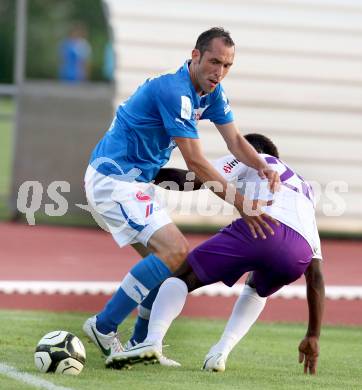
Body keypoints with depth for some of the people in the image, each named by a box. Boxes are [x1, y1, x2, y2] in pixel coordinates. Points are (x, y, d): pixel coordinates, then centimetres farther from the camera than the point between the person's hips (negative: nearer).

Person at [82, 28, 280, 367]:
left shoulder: (212, 93, 6)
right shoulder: (174, 91, -24)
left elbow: (235, 141, 7)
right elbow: (195, 163, -24)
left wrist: (263, 167, -14)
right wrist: (241, 204, -23)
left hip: (134, 183, 10)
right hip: (113, 179, -10)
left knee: (167, 261, 9)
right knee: (174, 252, -21)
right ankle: (103, 327, -17)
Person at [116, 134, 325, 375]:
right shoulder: (305, 193, 42)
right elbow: (316, 276, 37)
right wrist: (313, 337, 38)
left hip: (259, 227, -4)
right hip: (299, 253, 4)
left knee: (182, 278, 12)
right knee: (256, 291, 35)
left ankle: (153, 339, -15)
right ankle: (221, 352, 12)